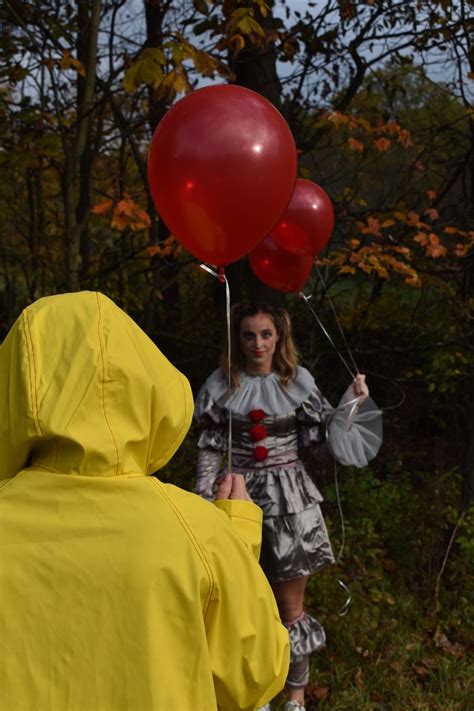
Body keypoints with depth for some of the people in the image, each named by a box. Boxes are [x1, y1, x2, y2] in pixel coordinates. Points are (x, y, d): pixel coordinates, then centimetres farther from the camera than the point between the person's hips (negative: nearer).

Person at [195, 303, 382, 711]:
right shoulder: (222, 384, -3)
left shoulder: (298, 382, -4)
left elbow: (324, 438, 0)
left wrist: (352, 403, -12)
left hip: (289, 497, -1)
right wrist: (203, 500, 1)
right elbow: (209, 448, 3)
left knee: (291, 607, 8)